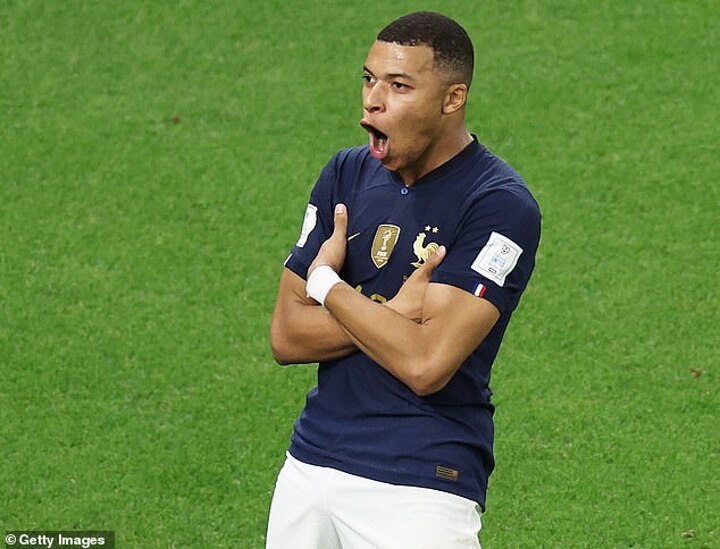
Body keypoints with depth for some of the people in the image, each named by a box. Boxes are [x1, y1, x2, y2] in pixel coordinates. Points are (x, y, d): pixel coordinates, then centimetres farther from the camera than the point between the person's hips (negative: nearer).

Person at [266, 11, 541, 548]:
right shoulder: (347, 173, 7)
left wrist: (325, 281, -7)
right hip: (310, 463, 5)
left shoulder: (501, 205, -12)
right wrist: (395, 313, -11)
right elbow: (286, 336, 4)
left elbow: (425, 365, -20)